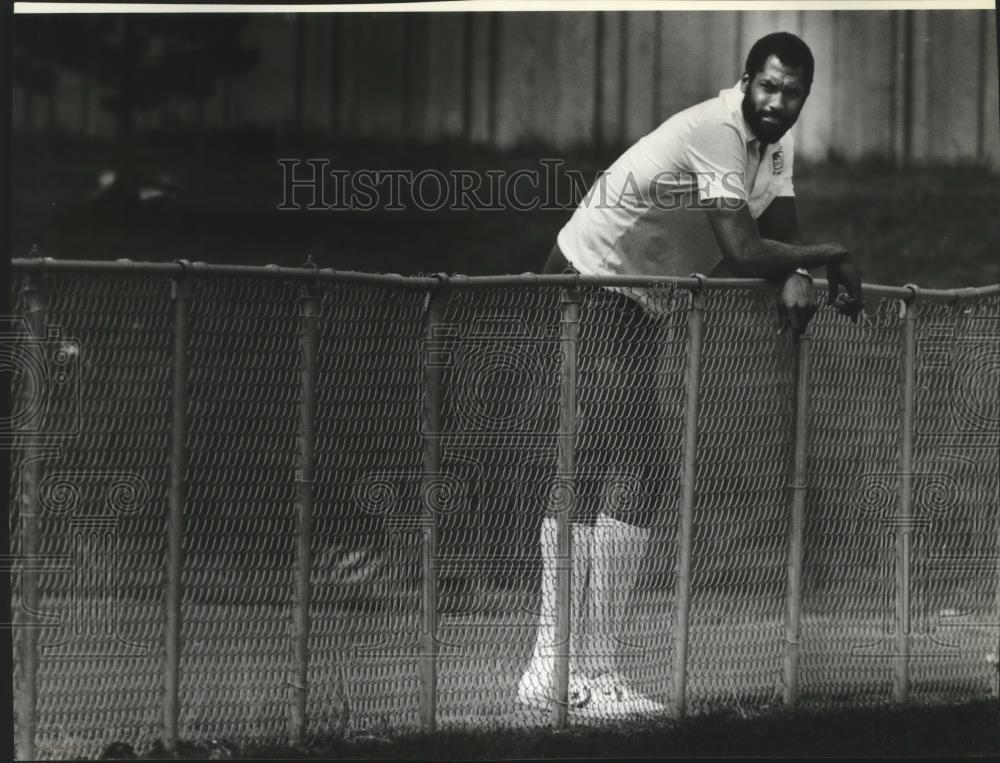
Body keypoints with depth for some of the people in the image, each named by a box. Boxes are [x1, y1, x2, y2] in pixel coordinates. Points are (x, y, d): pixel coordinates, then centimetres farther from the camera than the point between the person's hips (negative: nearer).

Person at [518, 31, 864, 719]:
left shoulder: (775, 142, 6)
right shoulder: (716, 133, -24)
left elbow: (783, 232, 6)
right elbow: (742, 249, -31)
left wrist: (798, 276, -16)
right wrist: (832, 257, -20)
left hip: (635, 307, 10)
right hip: (592, 293, -10)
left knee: (586, 479, 11)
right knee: (636, 481, -16)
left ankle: (552, 670, 16)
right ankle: (596, 676, -16)